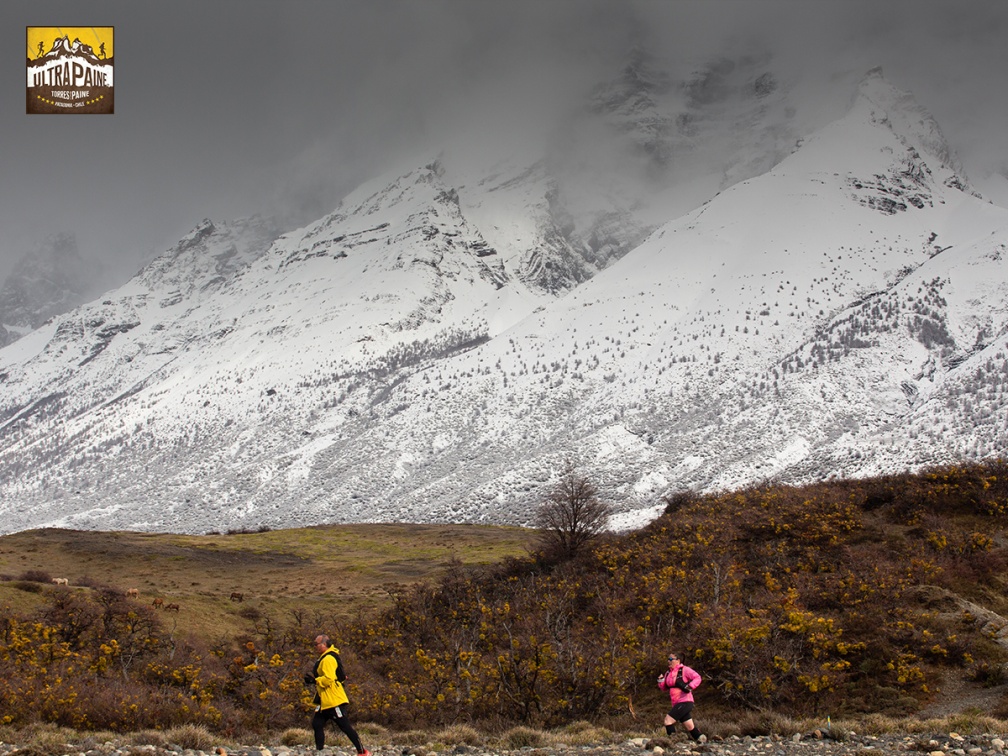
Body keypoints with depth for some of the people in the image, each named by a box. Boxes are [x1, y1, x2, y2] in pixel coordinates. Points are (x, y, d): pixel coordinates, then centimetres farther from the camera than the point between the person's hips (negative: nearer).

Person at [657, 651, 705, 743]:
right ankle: (703, 740, 19)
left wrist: (690, 687, -27)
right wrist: (660, 681, -1)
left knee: (668, 720, -16)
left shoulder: (684, 670, -8)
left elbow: (697, 678, -13)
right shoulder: (669, 673, 14)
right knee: (690, 727, 10)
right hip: (676, 704, 8)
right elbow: (664, 687, 19)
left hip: (685, 702, -8)